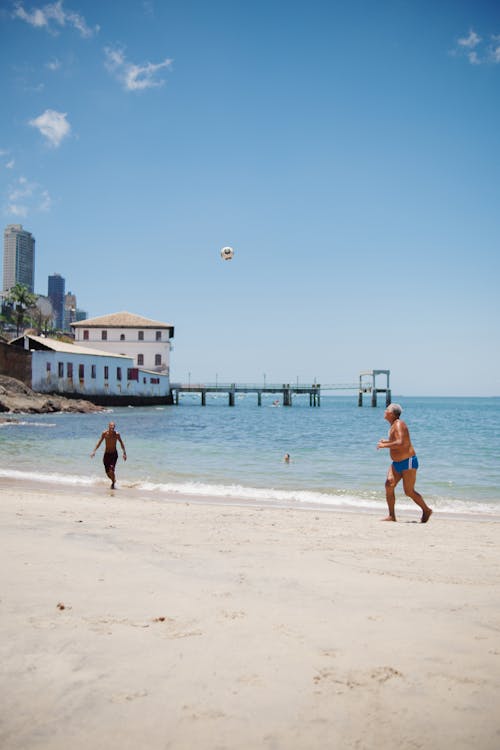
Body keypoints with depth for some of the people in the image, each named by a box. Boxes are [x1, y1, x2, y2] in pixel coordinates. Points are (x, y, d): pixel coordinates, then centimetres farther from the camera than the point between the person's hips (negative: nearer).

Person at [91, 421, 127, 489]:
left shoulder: (117, 434, -12)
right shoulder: (104, 433, -9)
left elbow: (121, 443, -1)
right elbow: (99, 442, 0)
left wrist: (124, 453, -3)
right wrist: (94, 451, -5)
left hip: (114, 454, -2)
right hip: (106, 454, 2)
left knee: (111, 469, -19)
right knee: (107, 471, 5)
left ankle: (113, 484, 2)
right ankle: (113, 480, 35)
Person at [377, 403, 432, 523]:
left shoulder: (399, 424, -18)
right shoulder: (394, 425, 12)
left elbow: (401, 443, -31)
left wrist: (384, 445, -23)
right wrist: (387, 441, 15)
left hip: (408, 462, -9)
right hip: (396, 463, 9)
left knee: (409, 491, -3)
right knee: (389, 485, -5)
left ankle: (426, 510, 19)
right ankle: (392, 516, -1)